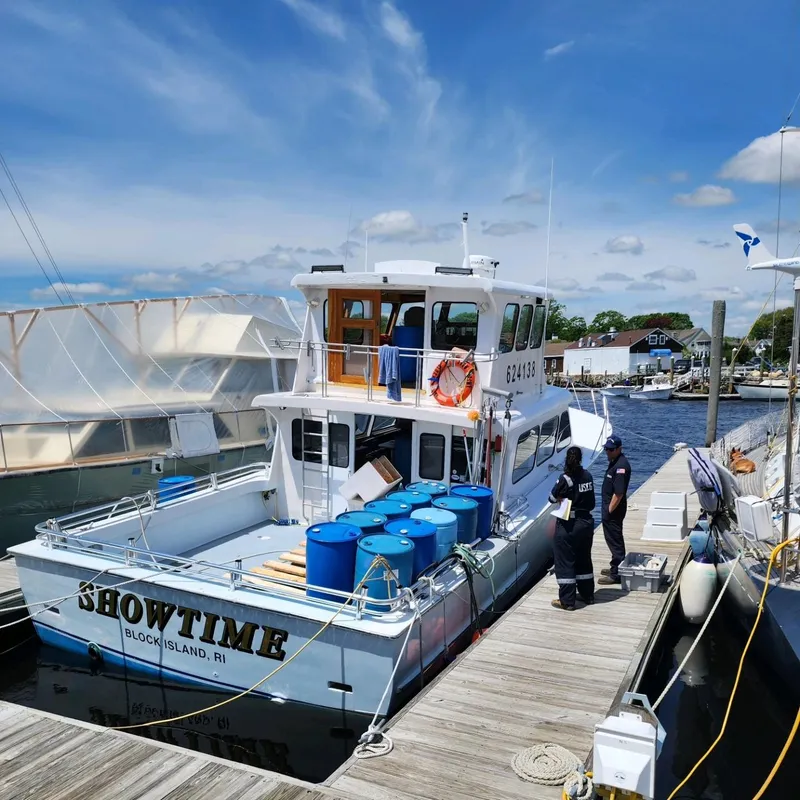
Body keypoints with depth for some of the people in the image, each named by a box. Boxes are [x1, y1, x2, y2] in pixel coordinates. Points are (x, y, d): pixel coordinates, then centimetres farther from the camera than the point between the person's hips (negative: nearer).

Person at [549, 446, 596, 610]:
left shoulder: (566, 479, -19)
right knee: (584, 560, 20)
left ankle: (567, 601, 6)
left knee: (565, 562, 3)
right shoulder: (588, 476, -2)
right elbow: (592, 502, 6)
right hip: (586, 523, 6)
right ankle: (587, 595, 31)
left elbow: (552, 498, -8)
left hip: (568, 526, -6)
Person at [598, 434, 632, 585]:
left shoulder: (621, 465, -22)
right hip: (609, 507, 10)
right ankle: (616, 568, 32)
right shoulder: (614, 462, 11)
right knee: (613, 539, 20)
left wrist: (609, 510, -20)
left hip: (614, 510, -10)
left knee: (615, 541, -3)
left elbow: (619, 493, -26)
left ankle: (617, 574, 4)